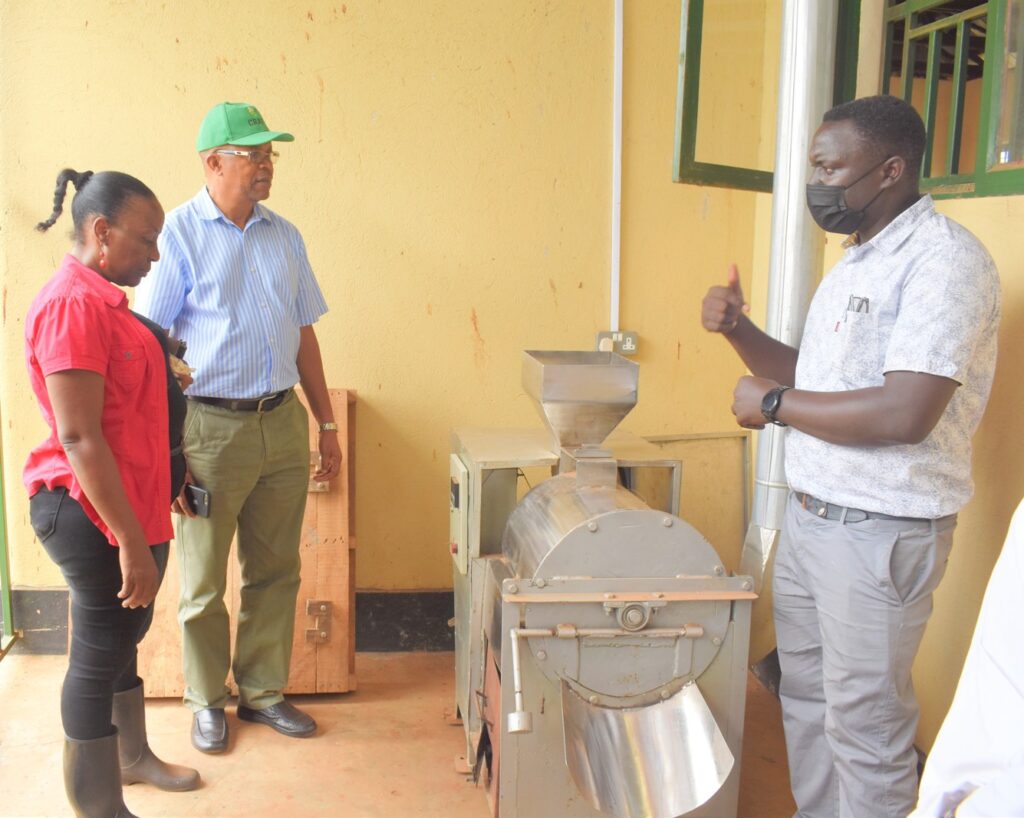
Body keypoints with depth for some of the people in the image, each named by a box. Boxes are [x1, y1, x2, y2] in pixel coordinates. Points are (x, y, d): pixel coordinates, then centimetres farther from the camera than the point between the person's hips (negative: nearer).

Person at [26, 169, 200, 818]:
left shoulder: (104, 298, 11)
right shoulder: (72, 304, -20)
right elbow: (78, 436, -24)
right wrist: (131, 540, -24)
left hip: (132, 507, 10)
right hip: (92, 514, -10)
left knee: (125, 634, 22)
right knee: (100, 653, 1)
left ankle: (133, 758, 40)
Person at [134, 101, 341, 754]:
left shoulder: (284, 235, 10)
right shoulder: (178, 233, -6)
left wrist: (327, 423, 13)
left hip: (283, 424, 5)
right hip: (210, 427, -5)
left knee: (275, 572, 13)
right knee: (204, 584, 8)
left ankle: (264, 691, 29)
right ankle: (208, 702, 26)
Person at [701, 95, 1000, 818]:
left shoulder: (944, 259, -17)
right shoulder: (856, 262, 13)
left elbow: (905, 414, -28)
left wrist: (773, 403, -16)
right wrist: (739, 329, 4)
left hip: (879, 532, -9)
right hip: (809, 515, 9)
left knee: (863, 724, 3)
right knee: (806, 697, 20)